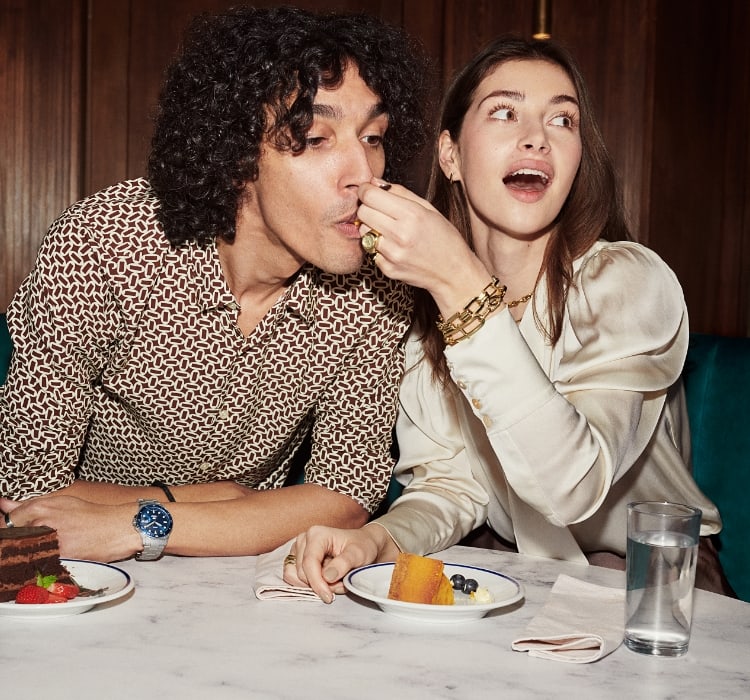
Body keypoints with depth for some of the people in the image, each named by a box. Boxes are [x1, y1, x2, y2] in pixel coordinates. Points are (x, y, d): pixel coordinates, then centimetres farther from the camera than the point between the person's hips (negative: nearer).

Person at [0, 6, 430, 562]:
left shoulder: (377, 293, -14)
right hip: (93, 585, -2)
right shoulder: (103, 241, -22)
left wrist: (141, 525, -24)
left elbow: (349, 500, -14)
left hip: (240, 579, 2)